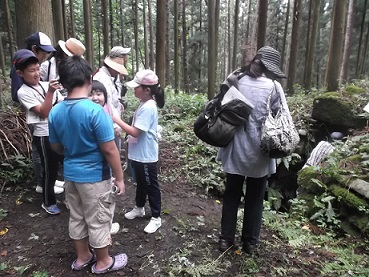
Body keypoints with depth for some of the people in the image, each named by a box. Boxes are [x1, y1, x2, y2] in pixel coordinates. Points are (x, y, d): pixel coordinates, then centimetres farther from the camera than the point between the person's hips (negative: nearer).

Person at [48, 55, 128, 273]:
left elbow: (57, 147, 9)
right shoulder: (95, 110, -24)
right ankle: (103, 262, 30)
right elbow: (109, 150, -21)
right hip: (95, 176, -6)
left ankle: (82, 257, 40)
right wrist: (120, 178, -11)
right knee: (98, 220, 11)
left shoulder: (55, 112, -3)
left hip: (71, 174, 7)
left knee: (77, 217, 21)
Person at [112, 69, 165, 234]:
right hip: (138, 154, 10)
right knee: (140, 183, 25)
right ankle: (139, 208, 44)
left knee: (151, 186, 6)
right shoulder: (144, 104, 6)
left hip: (146, 156, -9)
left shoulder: (148, 107, -24)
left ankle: (156, 218, 22)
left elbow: (136, 132, -27)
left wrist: (117, 120, -23)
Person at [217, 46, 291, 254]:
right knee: (255, 199, 15)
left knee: (231, 195, 17)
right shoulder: (273, 87, -11)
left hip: (235, 150, 2)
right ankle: (250, 242, 28)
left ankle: (226, 239, 27)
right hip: (259, 152, -2)